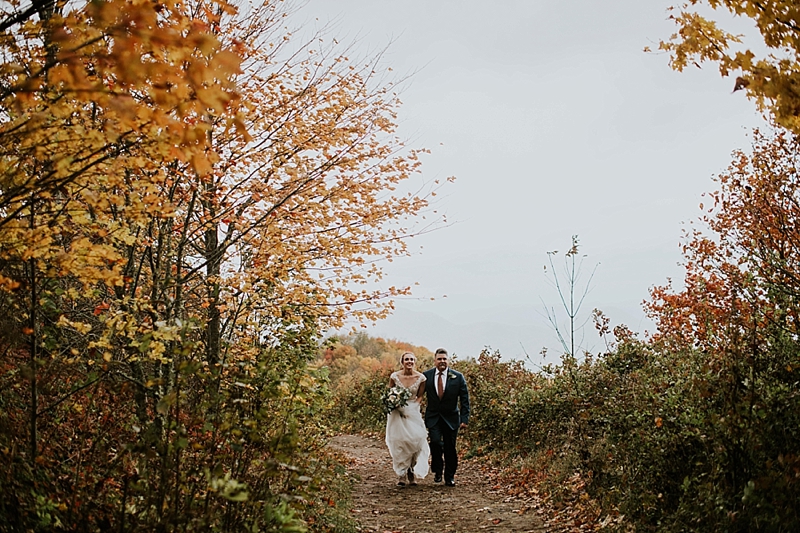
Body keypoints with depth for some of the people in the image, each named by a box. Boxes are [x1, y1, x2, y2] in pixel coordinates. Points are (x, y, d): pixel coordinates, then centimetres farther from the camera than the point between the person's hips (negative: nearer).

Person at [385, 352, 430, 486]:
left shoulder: (421, 378, -7)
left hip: (413, 412, 0)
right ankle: (402, 474, 8)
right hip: (397, 412, 0)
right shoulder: (394, 377, -7)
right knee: (398, 442, -2)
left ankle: (412, 472, 4)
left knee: (415, 441, -11)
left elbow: (419, 396, 4)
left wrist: (410, 408, -8)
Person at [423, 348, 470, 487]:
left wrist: (464, 418, -6)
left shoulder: (458, 377, -3)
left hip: (451, 418, 0)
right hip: (433, 417, 0)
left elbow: (464, 400, 0)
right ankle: (437, 471, 4)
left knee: (450, 448, 2)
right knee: (436, 442, -19)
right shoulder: (426, 376, -1)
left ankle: (449, 477, 21)